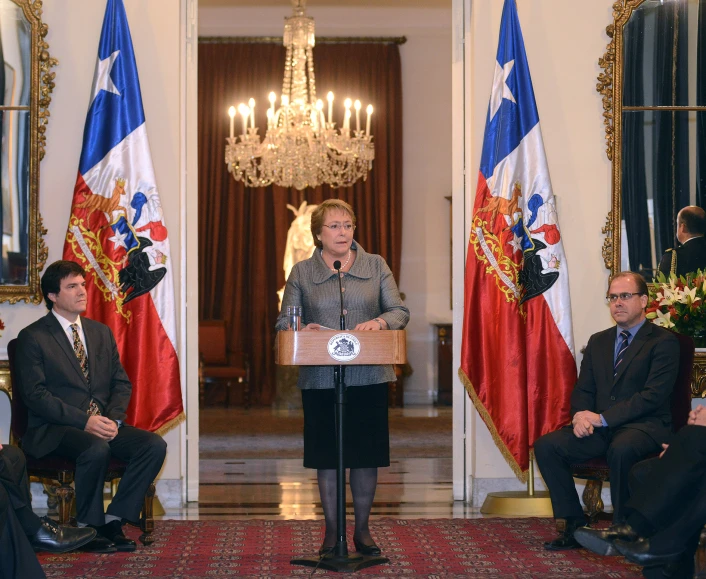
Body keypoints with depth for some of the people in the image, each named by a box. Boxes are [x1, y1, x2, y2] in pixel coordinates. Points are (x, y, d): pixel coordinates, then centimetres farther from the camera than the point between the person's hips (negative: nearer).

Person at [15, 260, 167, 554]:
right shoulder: (32, 337, -2)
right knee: (96, 448, -36)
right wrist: (84, 420, -20)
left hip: (104, 423, 6)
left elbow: (122, 383, 14)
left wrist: (113, 419, -8)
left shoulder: (102, 333, 16)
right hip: (53, 430, -6)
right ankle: (88, 527, -14)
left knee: (155, 444, -18)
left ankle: (113, 520, -11)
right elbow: (35, 395, -11)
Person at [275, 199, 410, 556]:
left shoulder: (375, 266, 7)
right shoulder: (301, 272, 6)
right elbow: (284, 322, 2)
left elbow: (400, 312, 2)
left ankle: (362, 530, 20)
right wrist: (303, 329, -20)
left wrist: (380, 321, -20)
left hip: (368, 377, 1)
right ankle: (331, 531, 18)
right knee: (327, 457, 6)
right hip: (320, 379, 0)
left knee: (366, 456, 5)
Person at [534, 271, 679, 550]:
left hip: (645, 426, -6)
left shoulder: (664, 341, -3)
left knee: (621, 449, -39)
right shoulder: (598, 341, 19)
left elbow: (654, 395, -13)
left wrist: (602, 418, -18)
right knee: (546, 446, -16)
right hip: (600, 427, 6)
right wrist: (582, 417, -9)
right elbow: (582, 389, 16)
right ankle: (575, 526, -10)